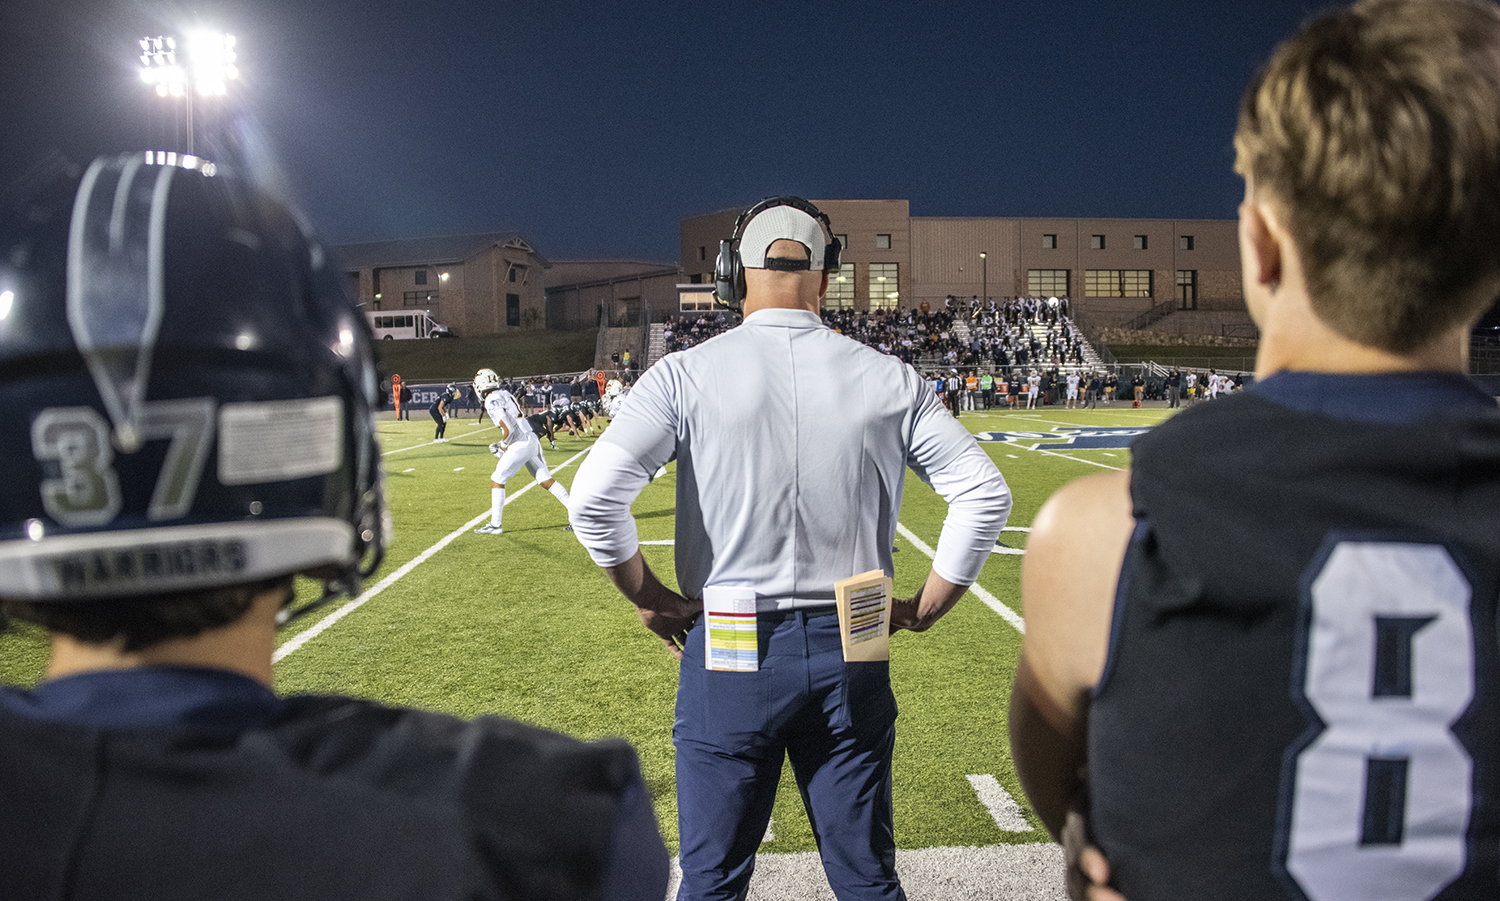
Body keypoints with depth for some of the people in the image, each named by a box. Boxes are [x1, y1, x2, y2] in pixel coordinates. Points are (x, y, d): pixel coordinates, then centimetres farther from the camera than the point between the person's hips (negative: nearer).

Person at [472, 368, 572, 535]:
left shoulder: (492, 401, -12)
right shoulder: (504, 394, 16)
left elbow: (508, 430, -19)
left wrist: (502, 446, -1)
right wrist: (502, 445, 20)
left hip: (520, 445, -9)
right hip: (531, 439, 9)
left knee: (497, 479, 4)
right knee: (546, 480, 10)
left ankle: (495, 524, 9)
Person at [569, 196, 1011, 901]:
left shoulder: (685, 374, -8)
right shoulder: (890, 379, -2)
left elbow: (595, 497, -16)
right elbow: (985, 494, -3)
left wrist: (649, 598, -1)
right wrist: (925, 608, 5)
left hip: (727, 653, -1)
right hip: (851, 653, 2)